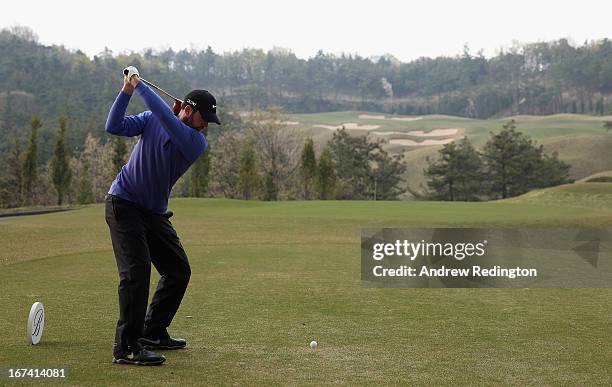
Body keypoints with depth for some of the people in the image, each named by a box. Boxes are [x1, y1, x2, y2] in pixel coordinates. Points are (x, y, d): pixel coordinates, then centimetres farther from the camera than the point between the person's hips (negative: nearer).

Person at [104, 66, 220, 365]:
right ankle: (126, 347, -17)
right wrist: (126, 91, -18)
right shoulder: (151, 119, -2)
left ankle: (153, 332, 23)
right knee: (137, 268, -19)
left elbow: (166, 118, -22)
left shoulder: (197, 142, -6)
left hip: (155, 212, 5)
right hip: (124, 203, -5)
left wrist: (141, 87, -18)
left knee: (178, 271, 7)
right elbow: (114, 127, -11)